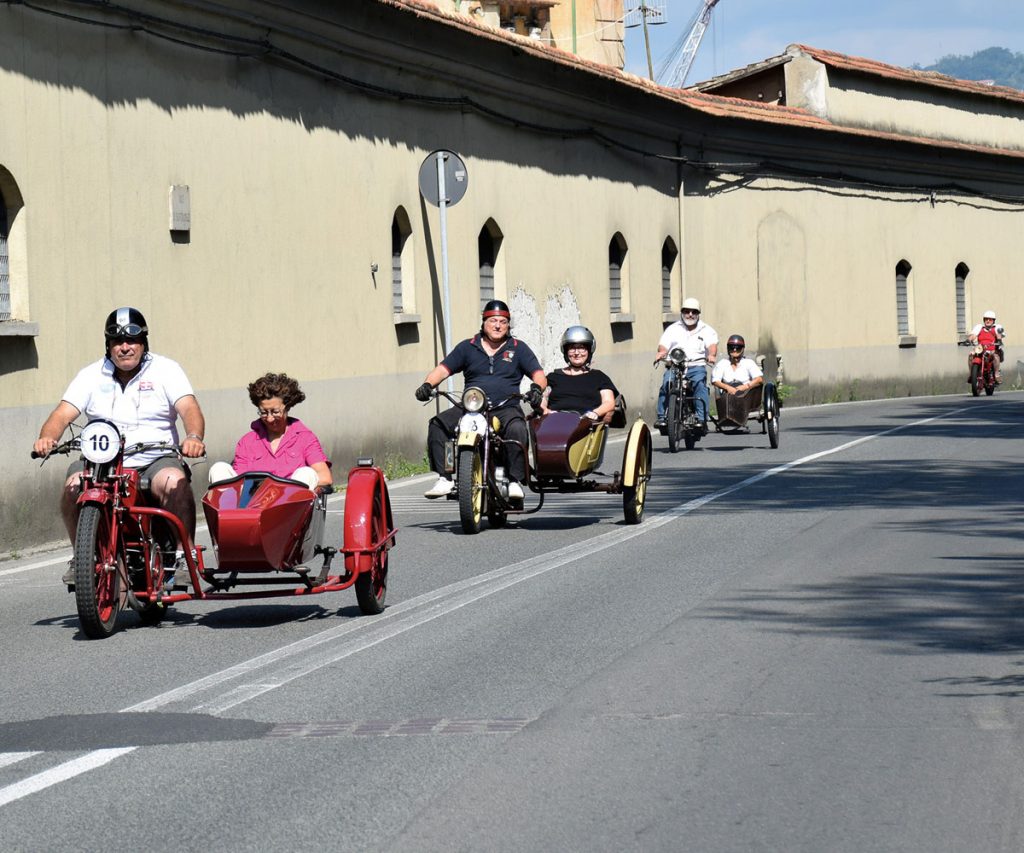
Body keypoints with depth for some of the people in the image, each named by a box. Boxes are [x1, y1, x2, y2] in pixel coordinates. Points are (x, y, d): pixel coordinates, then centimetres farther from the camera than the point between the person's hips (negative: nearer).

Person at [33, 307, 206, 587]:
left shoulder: (165, 369, 5)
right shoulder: (91, 375, 10)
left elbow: (189, 408, -9)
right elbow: (63, 414, 1)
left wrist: (194, 437, -32)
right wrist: (47, 437, -22)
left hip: (156, 460, -2)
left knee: (175, 482, -34)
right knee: (74, 485, -28)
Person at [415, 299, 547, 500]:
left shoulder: (518, 348, 13)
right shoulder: (468, 347, 15)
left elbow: (538, 374, 6)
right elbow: (443, 369, 10)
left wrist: (536, 388, -18)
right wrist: (428, 385, -11)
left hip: (506, 408, -2)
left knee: (517, 430, -36)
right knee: (438, 425, -23)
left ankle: (514, 481, -26)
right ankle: (445, 479, -21)